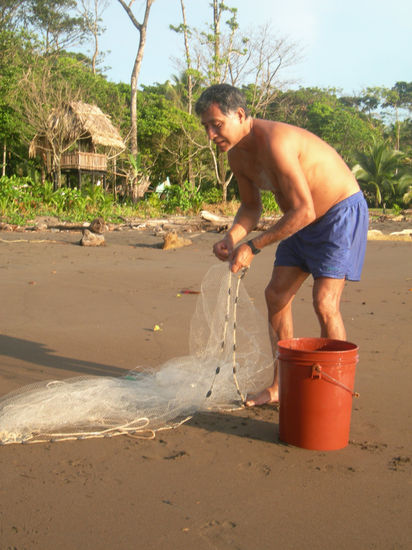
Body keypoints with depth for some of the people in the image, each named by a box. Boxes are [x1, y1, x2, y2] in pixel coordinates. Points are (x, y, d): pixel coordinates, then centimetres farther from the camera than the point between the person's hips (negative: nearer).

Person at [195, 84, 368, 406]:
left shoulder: (276, 141, -31)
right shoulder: (237, 155, -2)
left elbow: (304, 211, -33)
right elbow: (251, 207, 11)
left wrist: (253, 247, -27)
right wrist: (231, 239, -9)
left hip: (342, 213, -9)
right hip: (304, 220, 9)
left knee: (324, 303, -17)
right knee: (276, 295, 5)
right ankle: (281, 386, 16)